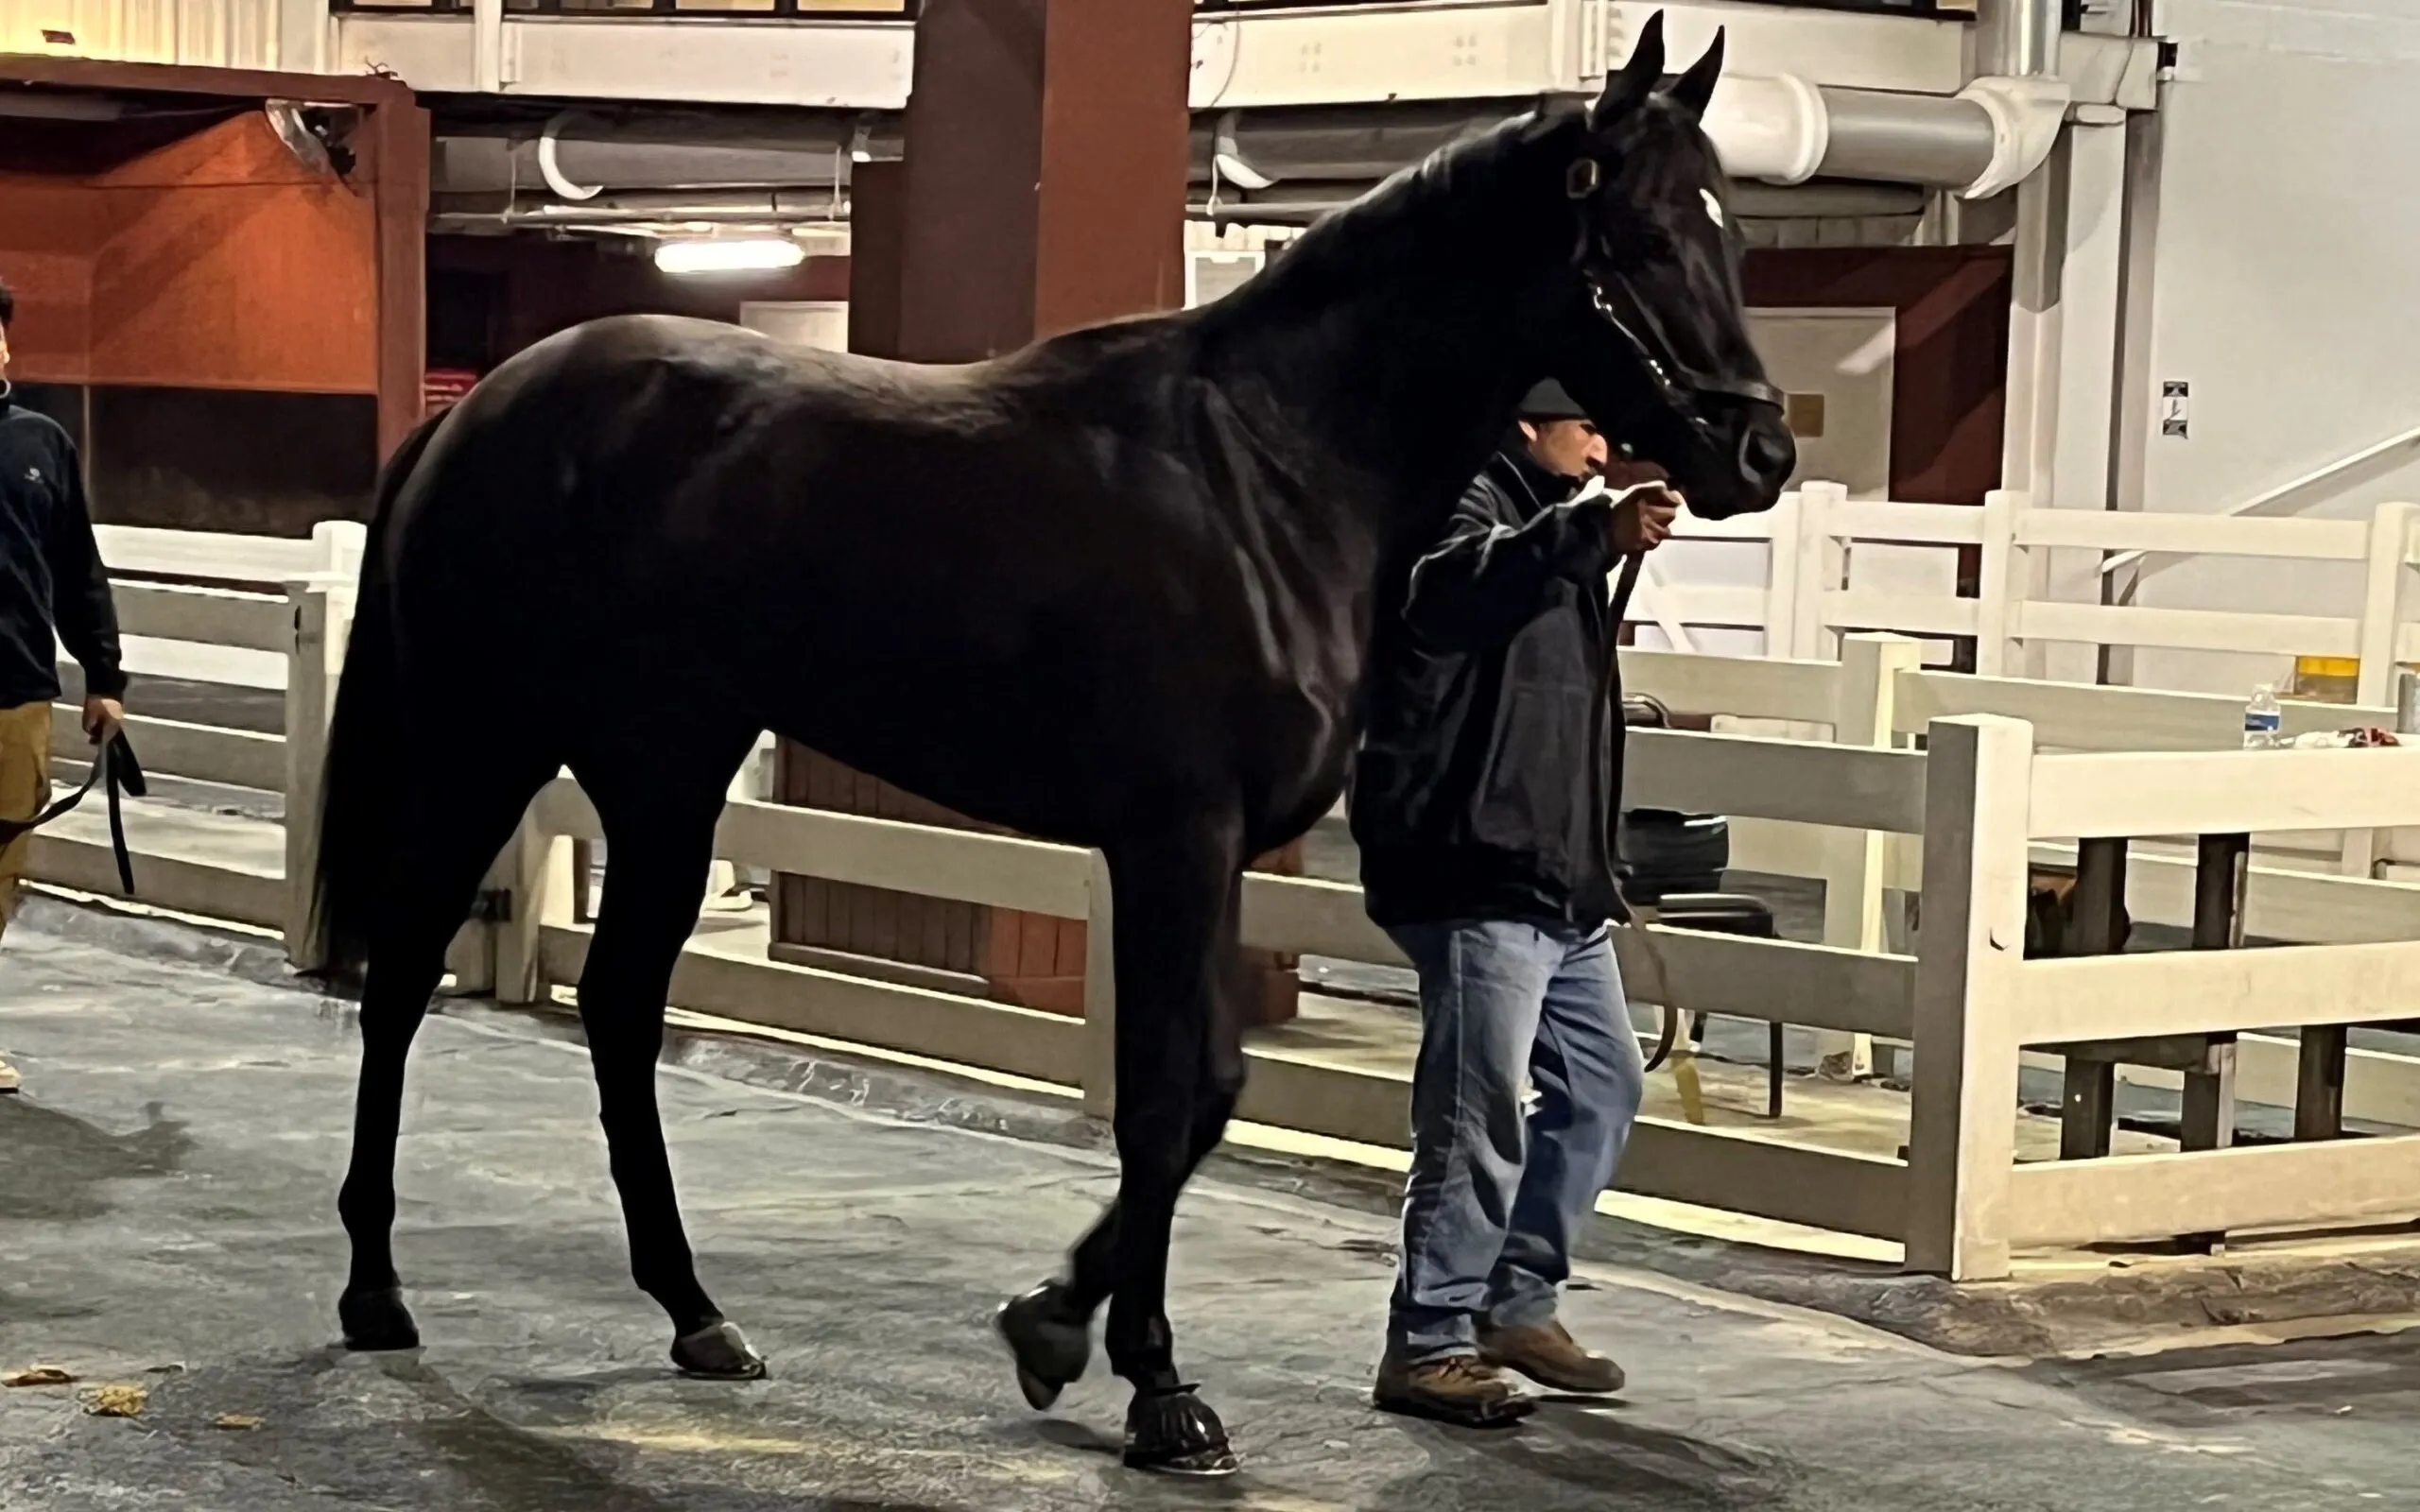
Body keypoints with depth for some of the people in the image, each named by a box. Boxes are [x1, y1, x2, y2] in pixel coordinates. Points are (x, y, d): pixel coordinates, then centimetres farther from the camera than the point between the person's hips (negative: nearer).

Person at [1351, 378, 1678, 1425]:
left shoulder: (1547, 531, 23)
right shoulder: (1462, 505, -10)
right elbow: (1453, 592, -37)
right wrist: (1592, 539, -51)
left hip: (1556, 883, 11)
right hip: (1476, 879, -11)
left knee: (1603, 1084, 16)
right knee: (1479, 1120, -9)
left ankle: (1516, 1303, 25)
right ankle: (1428, 1347, -2)